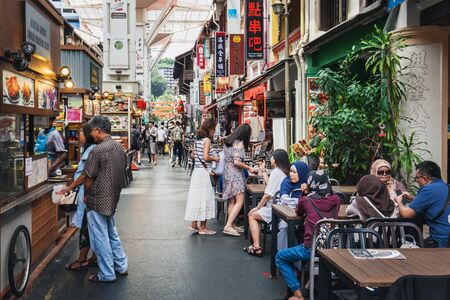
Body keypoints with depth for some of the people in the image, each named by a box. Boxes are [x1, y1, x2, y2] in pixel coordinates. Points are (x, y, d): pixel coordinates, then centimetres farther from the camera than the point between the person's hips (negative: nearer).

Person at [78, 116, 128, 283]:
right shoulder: (119, 147, 4)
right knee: (112, 234, 21)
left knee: (100, 237, 4)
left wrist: (86, 195, 2)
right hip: (113, 199, 8)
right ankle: (121, 266, 29)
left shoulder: (98, 151, -20)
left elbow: (88, 177, -15)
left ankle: (107, 274, 13)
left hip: (98, 200, -8)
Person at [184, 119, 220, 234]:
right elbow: (205, 157, -22)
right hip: (204, 172, -8)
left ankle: (193, 224, 20)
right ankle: (203, 227, 6)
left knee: (196, 197, 14)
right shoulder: (207, 140, -13)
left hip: (196, 171, 8)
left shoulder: (198, 139, 11)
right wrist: (215, 159, -5)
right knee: (204, 198, 0)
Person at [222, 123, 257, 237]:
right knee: (240, 201, -8)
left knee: (231, 201, 12)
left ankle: (232, 225, 16)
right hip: (235, 174, -9)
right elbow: (236, 162, -20)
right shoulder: (239, 143, -13)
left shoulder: (228, 141, 12)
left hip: (227, 172, 9)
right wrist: (249, 168, -10)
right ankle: (228, 226, -13)